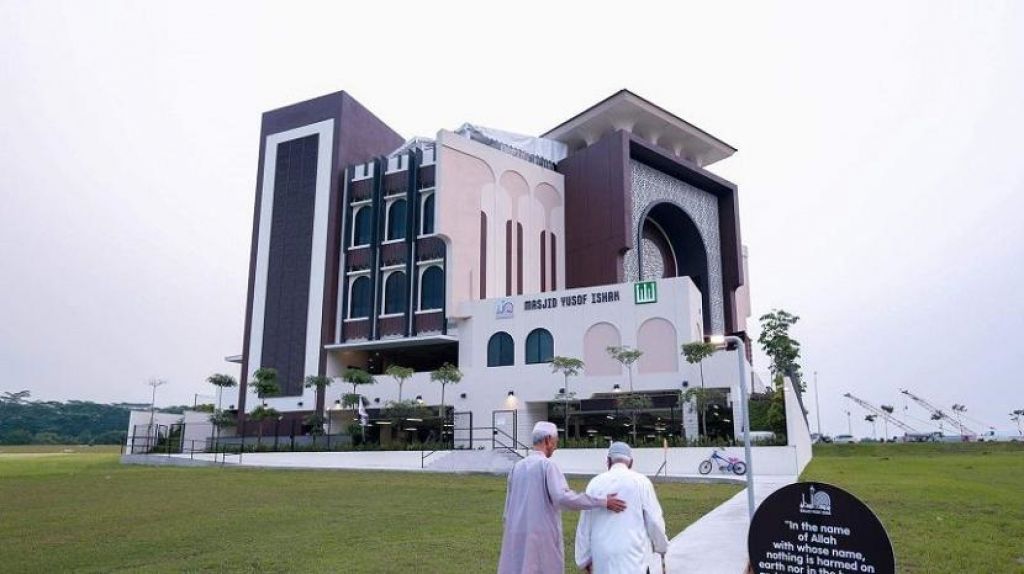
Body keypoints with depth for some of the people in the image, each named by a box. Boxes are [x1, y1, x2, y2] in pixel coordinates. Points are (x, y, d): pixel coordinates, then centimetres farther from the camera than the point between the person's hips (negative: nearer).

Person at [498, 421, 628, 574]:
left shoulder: (517, 466, 9)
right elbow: (563, 497, -25)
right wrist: (603, 501, -23)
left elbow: (508, 507, 13)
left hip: (517, 537, 6)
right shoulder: (547, 465, -11)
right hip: (542, 535, -6)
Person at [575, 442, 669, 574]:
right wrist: (662, 546, 18)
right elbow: (654, 520, -1)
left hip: (603, 555, 3)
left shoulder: (596, 482, 4)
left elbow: (584, 524, 6)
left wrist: (584, 558, 15)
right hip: (633, 553, -3)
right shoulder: (641, 481, -3)